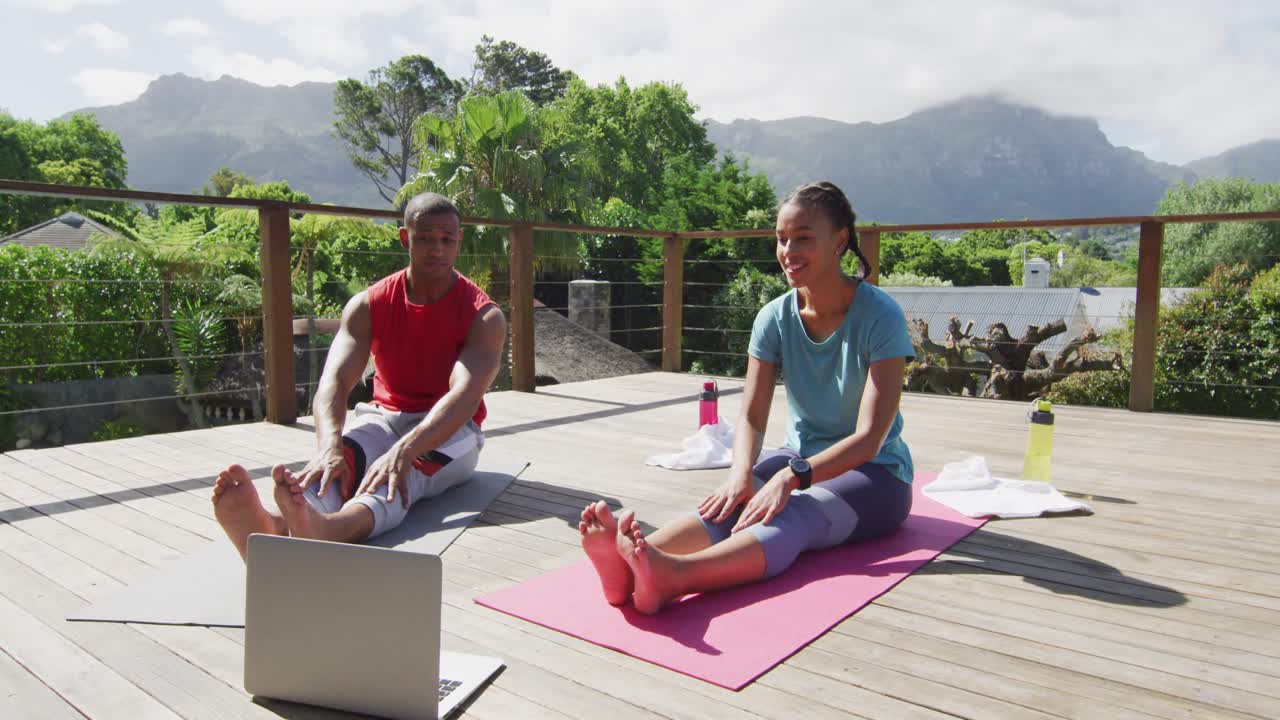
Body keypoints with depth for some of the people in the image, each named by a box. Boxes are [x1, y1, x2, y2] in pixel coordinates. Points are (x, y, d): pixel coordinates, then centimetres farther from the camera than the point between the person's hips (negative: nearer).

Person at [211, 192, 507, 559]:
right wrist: (330, 447, -37)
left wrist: (403, 450, -46)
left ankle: (324, 529, -71)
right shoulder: (368, 305, 0)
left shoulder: (484, 316, -10)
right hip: (383, 418, 3)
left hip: (450, 432, -2)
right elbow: (334, 382, -14)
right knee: (336, 460, -33)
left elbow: (465, 395, -27)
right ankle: (274, 528, -67)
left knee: (402, 471, -38)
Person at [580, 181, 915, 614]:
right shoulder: (775, 318, -3)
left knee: (793, 516, -37)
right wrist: (741, 473, -31)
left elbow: (870, 437, -25)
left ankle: (674, 574, -64)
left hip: (875, 474, -4)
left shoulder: (879, 315, -17)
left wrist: (791, 477, -39)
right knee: (731, 503, -29)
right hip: (800, 460, 4)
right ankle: (630, 561, -56)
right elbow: (751, 416, -9)